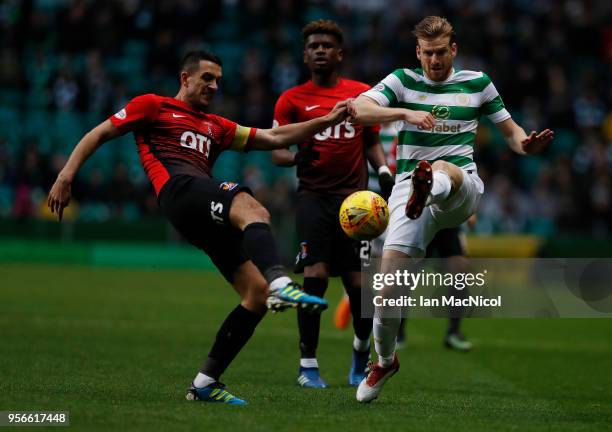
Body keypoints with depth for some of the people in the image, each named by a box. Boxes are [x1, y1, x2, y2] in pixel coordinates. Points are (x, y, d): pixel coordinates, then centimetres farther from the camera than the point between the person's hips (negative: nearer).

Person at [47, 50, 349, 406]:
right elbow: (99, 135, 16)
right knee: (254, 211, -36)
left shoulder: (217, 127, 35)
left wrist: (326, 121, 19)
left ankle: (206, 382, -2)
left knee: (258, 292, -7)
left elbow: (274, 138, 30)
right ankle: (281, 284, -65)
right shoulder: (154, 106, 19)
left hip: (209, 220, 7)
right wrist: (67, 175, 3)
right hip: (179, 190, -7)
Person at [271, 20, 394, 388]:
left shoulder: (363, 94, 9)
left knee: (360, 285, -2)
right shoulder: (292, 99, 5)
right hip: (313, 195, -1)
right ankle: (308, 364, -5)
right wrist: (296, 157, -16)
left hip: (354, 196, 1)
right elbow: (275, 151, 6)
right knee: (316, 275, -14)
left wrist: (384, 171, 1)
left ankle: (362, 351, 27)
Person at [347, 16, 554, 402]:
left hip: (463, 189, 0)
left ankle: (428, 188, -78)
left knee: (445, 170, -38)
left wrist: (526, 144, -4)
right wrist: (406, 113, -22)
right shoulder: (403, 81, 9)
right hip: (408, 183, 1)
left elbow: (510, 130, 21)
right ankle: (385, 360, 9)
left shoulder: (477, 82, 13)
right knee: (390, 271, -12)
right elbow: (357, 110, -7)